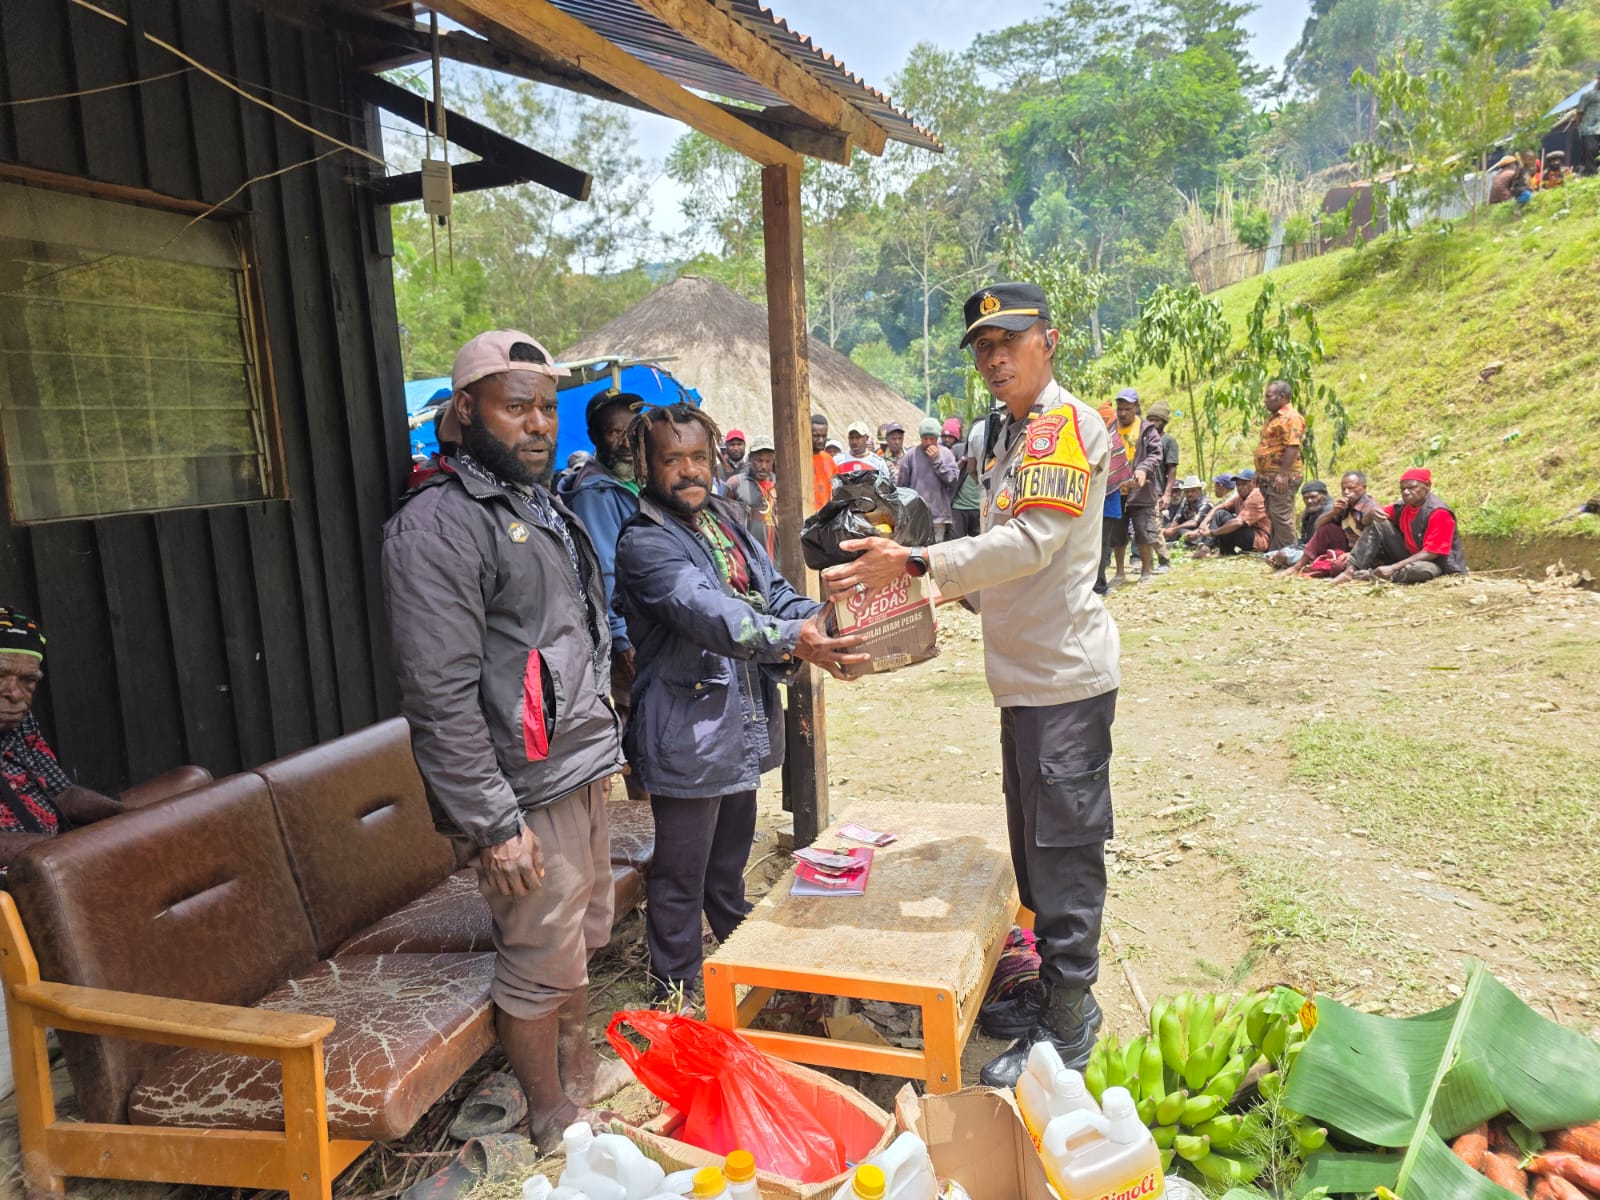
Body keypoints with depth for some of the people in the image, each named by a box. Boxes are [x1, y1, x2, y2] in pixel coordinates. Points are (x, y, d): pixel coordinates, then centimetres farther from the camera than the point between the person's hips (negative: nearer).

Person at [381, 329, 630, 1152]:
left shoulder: (546, 506, 12)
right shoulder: (440, 523, -18)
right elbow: (439, 694, -23)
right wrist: (493, 823, -22)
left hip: (583, 772, 9)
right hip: (528, 793, -9)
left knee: (581, 938, 24)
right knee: (540, 966, 6)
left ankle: (580, 1072, 46)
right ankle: (552, 1123, 29)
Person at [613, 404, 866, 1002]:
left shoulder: (725, 519, 11)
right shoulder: (645, 542, -16)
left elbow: (772, 588, 7)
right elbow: (707, 612, -32)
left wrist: (822, 617, -13)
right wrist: (792, 640, -45)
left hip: (743, 726, 8)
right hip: (688, 735, -8)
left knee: (729, 861, 25)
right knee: (681, 876, 6)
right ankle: (676, 998, 23)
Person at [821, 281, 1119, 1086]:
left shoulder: (1065, 421, -13)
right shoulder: (1012, 431, 17)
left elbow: (1032, 541, -24)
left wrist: (916, 564, -25)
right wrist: (958, 591, 13)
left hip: (1064, 674, -10)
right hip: (1027, 672, 10)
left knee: (1063, 850, 0)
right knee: (1034, 846, 18)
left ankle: (1067, 1031, 14)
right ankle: (1055, 992, 33)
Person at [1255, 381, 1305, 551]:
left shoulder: (1291, 418, -13)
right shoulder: (1273, 417, 19)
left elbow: (1292, 447, -22)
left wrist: (1282, 474, -27)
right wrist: (1260, 473, 22)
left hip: (1282, 478, -10)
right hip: (1269, 477, 10)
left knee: (1282, 517, -8)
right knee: (1273, 517, 14)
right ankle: (1274, 551, 20)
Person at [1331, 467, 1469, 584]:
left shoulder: (1438, 513, -23)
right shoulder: (1404, 506, -2)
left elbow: (1430, 553, -26)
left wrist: (1393, 567, -31)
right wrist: (1374, 514, -21)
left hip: (1435, 562, -7)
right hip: (1410, 556, 7)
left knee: (1421, 569, -43)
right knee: (1377, 524, -8)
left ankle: (1372, 575, -23)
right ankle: (1350, 571, -20)